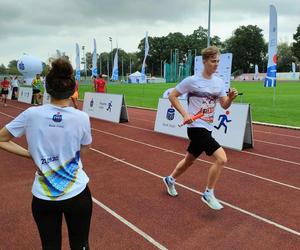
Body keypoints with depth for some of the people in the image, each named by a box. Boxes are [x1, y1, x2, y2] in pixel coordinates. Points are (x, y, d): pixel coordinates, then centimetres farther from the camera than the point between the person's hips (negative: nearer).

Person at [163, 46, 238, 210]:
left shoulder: (219, 82, 6)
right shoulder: (192, 80, -12)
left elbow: (224, 105, 6)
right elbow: (172, 96, -4)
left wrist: (231, 97, -17)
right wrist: (185, 114, -14)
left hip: (207, 128, 7)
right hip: (196, 127, -7)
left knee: (189, 160, 21)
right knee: (221, 158, -19)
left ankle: (170, 180, 45)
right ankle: (208, 194, 0)